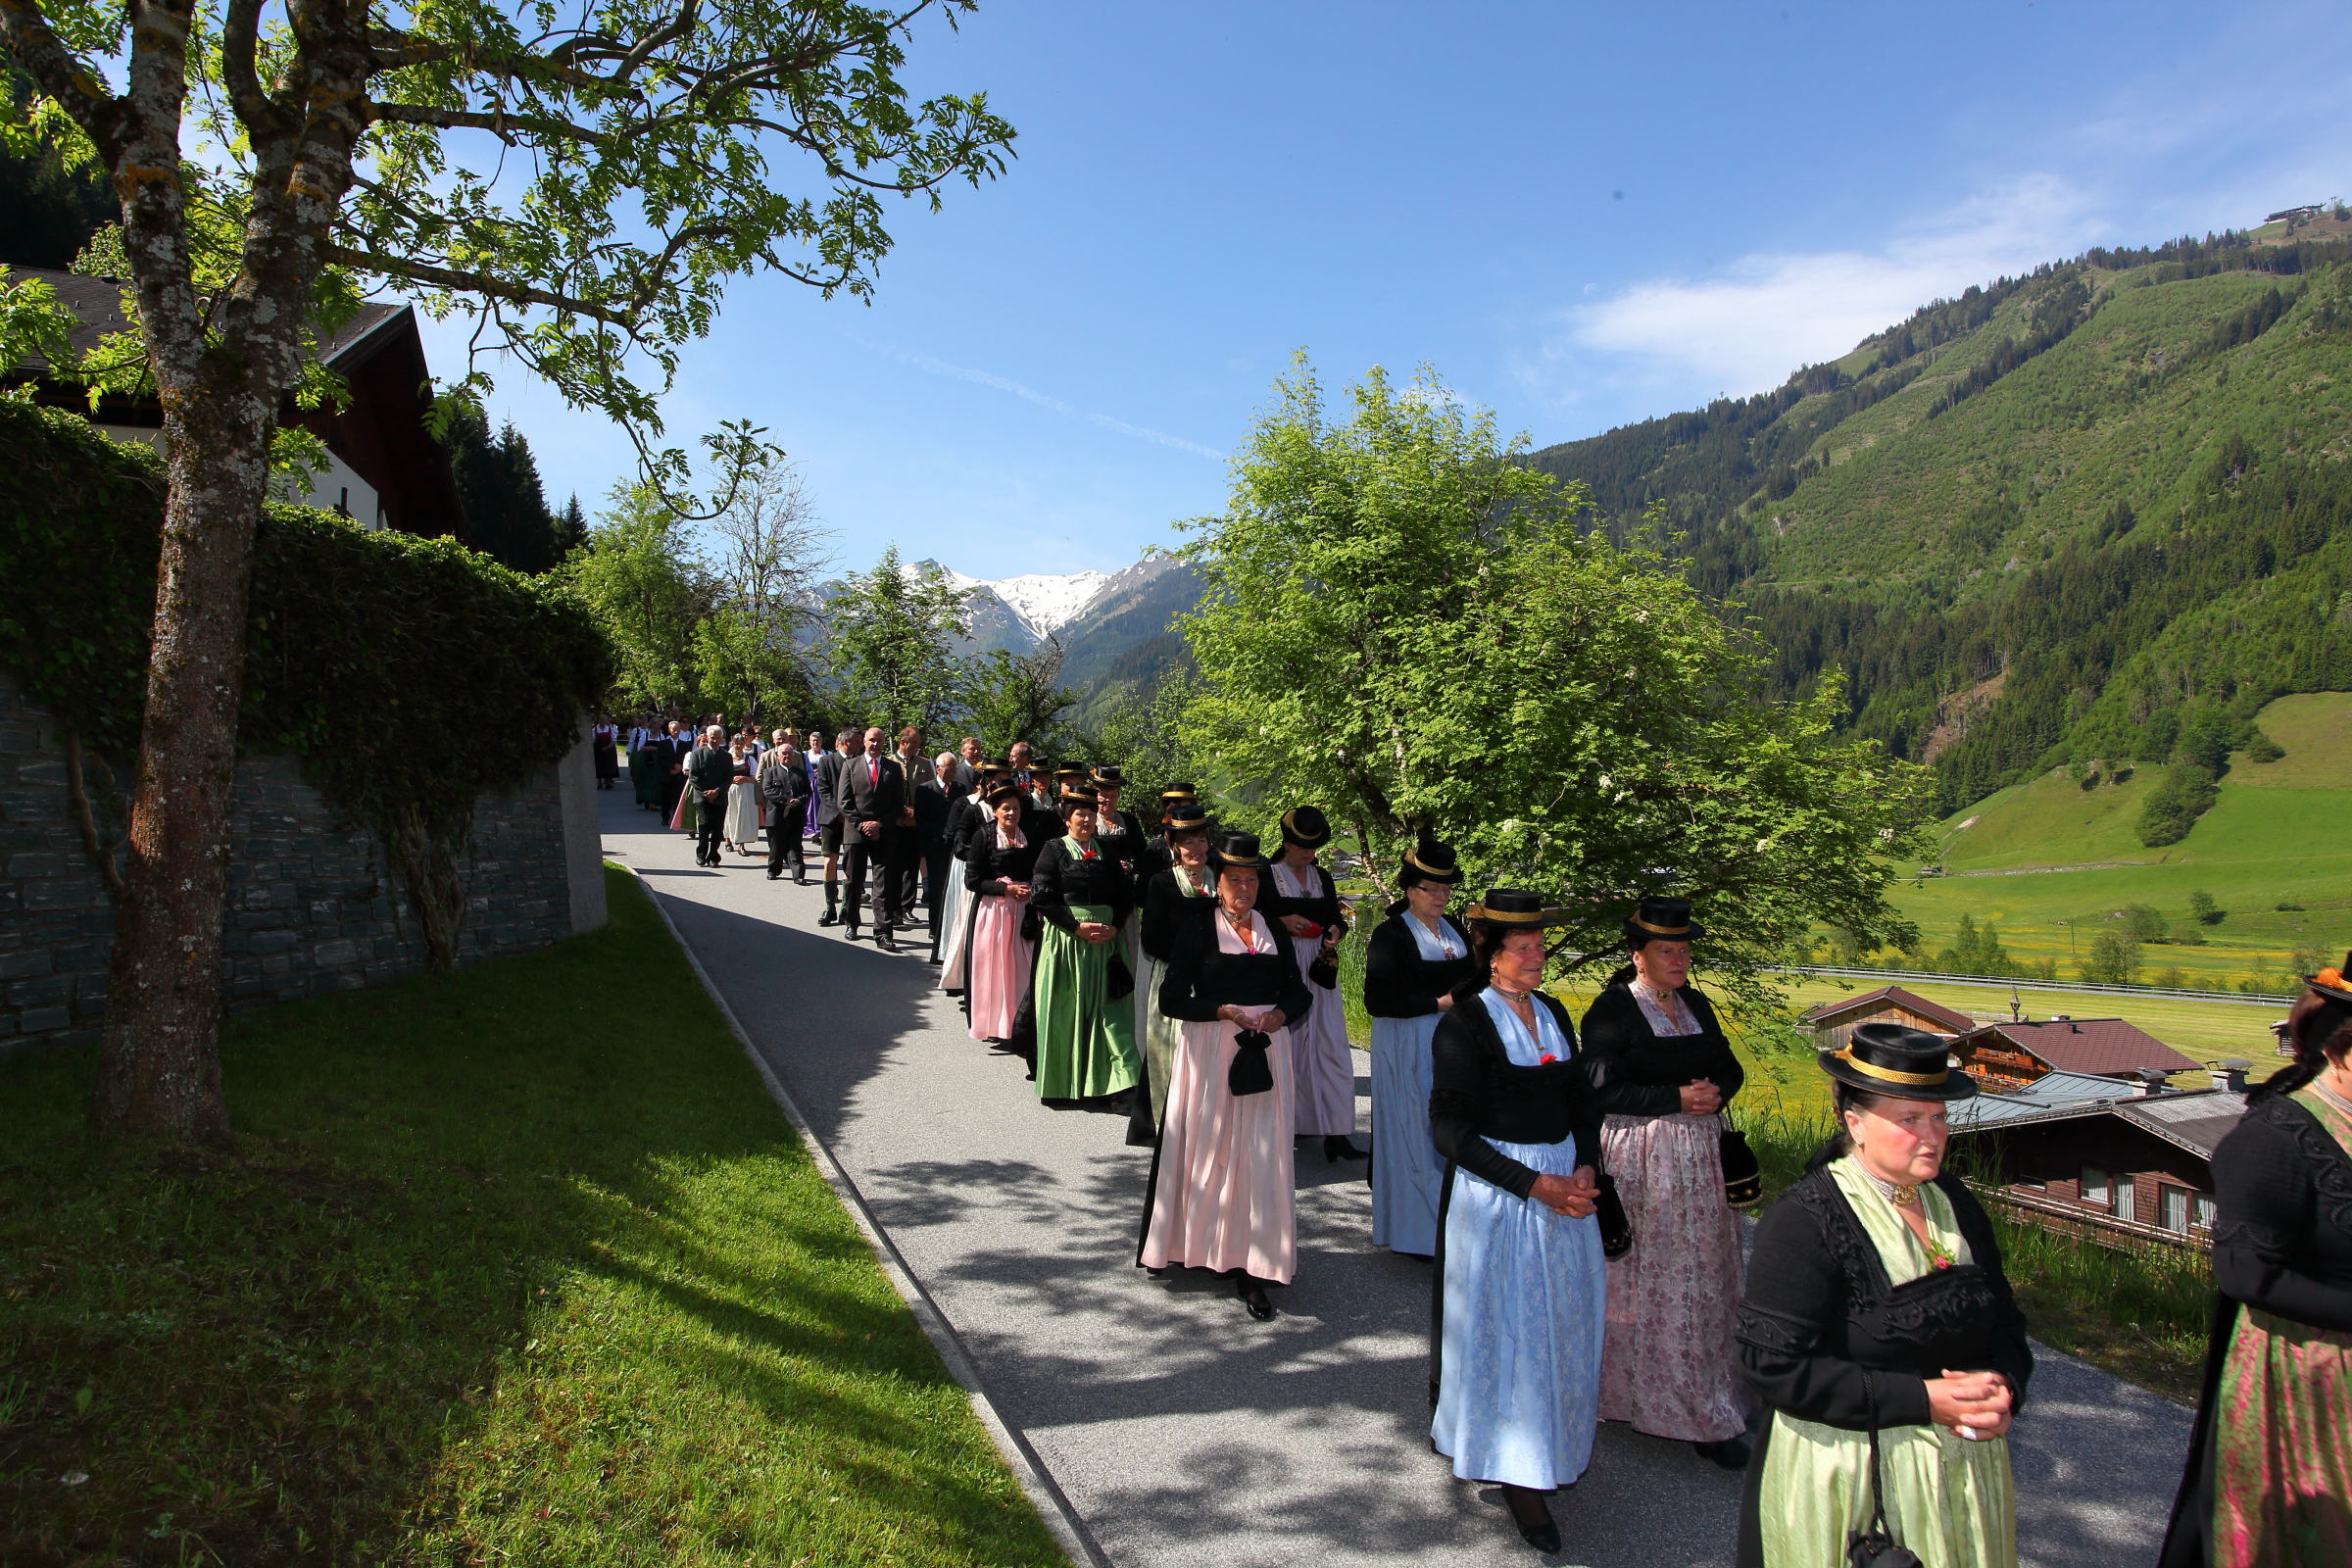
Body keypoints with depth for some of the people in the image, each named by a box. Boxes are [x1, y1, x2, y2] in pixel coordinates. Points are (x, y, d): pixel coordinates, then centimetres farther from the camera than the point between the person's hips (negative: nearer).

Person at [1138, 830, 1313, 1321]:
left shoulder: (1274, 931, 11)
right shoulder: (1196, 930, -1)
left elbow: (1298, 993, 12)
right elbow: (1172, 998, -6)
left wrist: (1281, 1014, -9)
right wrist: (1224, 1011, -17)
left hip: (1264, 1054, 3)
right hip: (1209, 1053, -3)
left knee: (1258, 1155, -1)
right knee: (1204, 1147, 4)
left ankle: (1249, 1267, 2)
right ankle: (1181, 1244, 23)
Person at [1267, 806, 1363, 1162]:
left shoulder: (1322, 878, 13)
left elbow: (1336, 917, 15)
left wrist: (1336, 929, -7)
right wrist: (1282, 922, -18)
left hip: (1320, 971, 4)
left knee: (1331, 1047, -3)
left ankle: (1335, 1133, -2)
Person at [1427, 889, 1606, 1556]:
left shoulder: (1552, 1013, 6)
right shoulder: (1464, 1024, -14)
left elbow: (1582, 1101, 11)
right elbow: (1451, 1130, -16)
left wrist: (1585, 1169, -7)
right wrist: (1535, 1185, -19)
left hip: (1566, 1182, 6)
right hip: (1494, 1191, -6)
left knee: (1564, 1316, 13)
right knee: (1505, 1325, 2)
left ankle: (1550, 1446, 33)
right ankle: (1516, 1473, 16)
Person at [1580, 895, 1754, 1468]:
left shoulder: (1695, 1005, 12)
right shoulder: (1610, 1011, -9)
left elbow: (1729, 1067, 13)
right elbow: (1605, 1089, -16)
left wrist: (1714, 1093, -8)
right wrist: (1676, 1098, -18)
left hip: (1701, 1159, 7)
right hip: (1639, 1159, -6)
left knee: (1704, 1280, 9)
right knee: (1646, 1282, -2)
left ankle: (1705, 1409, 19)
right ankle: (1639, 1394, 9)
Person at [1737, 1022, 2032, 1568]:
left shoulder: (1952, 1201, 3)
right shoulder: (1803, 1220, -19)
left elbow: (2005, 1319, 12)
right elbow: (1776, 1366, -24)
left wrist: (2003, 1387, -9)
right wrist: (1922, 1400, -23)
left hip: (1965, 1474, 7)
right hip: (1849, 1477, -6)